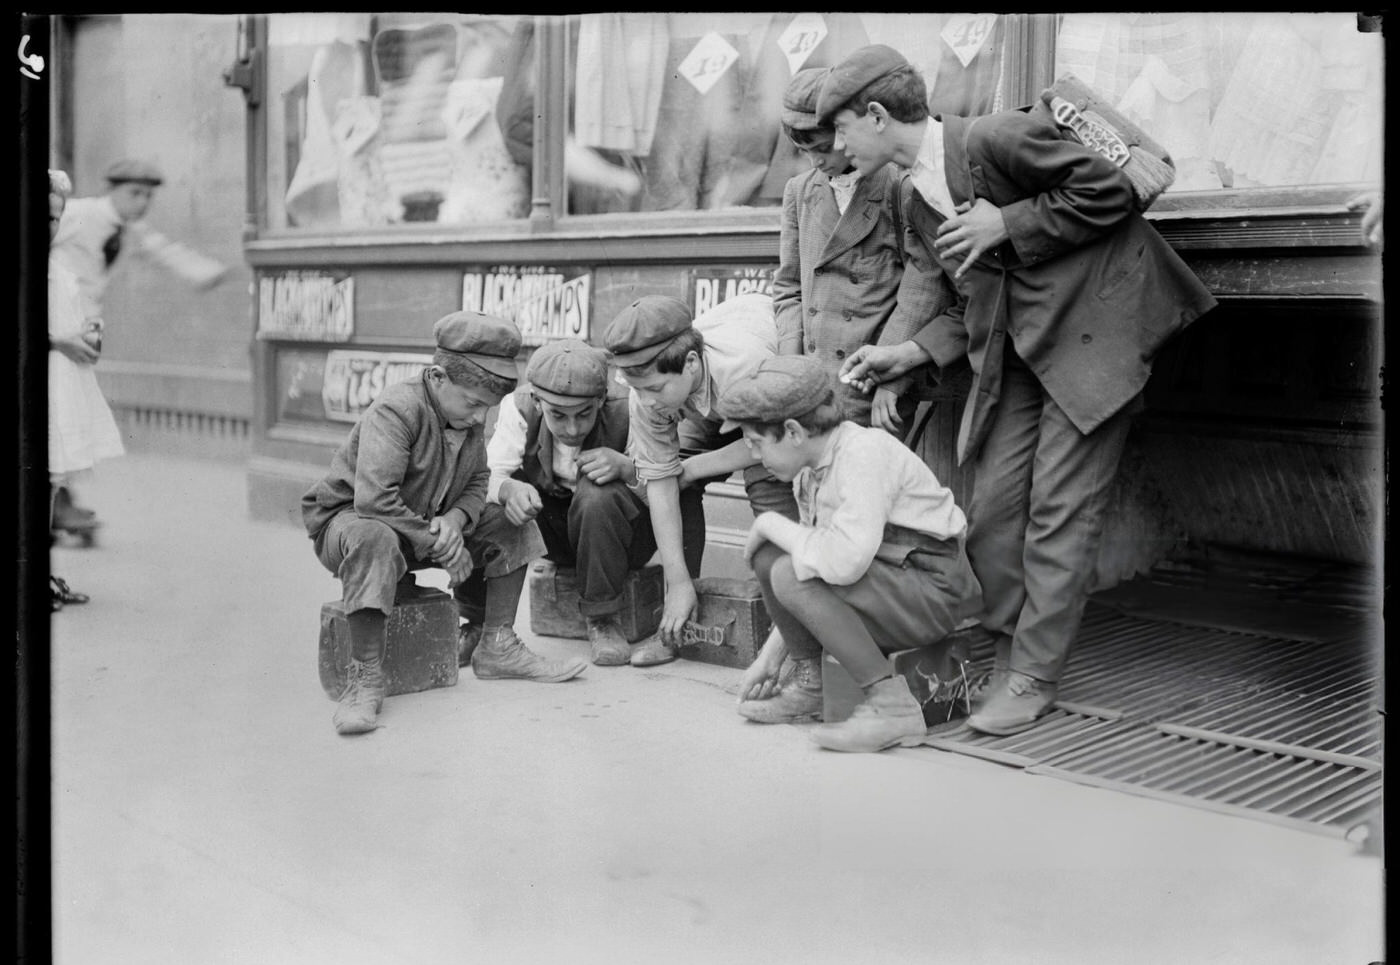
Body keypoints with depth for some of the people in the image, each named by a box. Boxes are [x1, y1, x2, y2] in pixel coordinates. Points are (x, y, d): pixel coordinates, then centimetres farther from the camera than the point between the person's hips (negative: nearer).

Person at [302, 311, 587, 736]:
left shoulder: (468, 414, -2)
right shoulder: (395, 410, -29)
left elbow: (478, 479, 5)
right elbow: (375, 499, -37)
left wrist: (456, 518, -18)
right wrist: (437, 546, -29)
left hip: (431, 526, 8)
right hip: (346, 518, -8)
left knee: (512, 524, 0)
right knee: (373, 541, -43)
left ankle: (497, 647, 4)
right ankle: (366, 677, -36)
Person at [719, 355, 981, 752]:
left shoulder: (865, 451, -21)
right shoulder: (809, 470, 7)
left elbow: (843, 560, -34)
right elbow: (819, 554, 15)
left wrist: (771, 524, -17)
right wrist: (772, 654, 12)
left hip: (935, 591, -9)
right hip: (885, 581, 9)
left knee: (792, 574, -24)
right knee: (767, 556, -2)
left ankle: (892, 704, -18)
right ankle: (807, 682, 13)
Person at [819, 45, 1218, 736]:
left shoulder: (996, 137, -14)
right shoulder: (918, 210, 11)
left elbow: (1110, 193, -13)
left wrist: (1004, 223, -16)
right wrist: (908, 354, 2)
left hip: (1092, 331, -8)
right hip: (1017, 354, 8)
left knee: (1059, 510, -5)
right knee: (992, 509, 3)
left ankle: (1035, 676, 4)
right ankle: (1008, 650, 20)